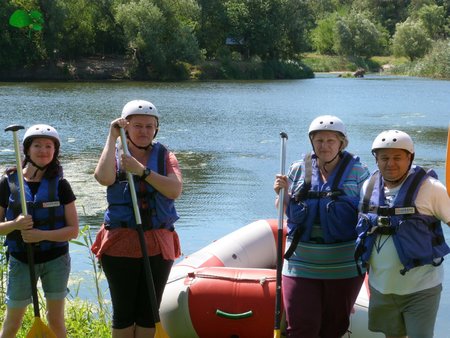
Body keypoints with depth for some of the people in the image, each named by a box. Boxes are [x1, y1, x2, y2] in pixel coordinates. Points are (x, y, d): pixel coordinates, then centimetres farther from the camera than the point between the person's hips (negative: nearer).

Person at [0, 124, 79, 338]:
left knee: (56, 320, 11)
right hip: (21, 260, 0)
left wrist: (42, 234, -21)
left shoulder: (60, 185, -5)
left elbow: (73, 231, -7)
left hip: (55, 260, 0)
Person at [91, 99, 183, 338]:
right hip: (120, 244, -1)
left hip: (158, 246, 1)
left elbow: (175, 190, -12)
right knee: (123, 312, 5)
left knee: (149, 313, 9)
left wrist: (141, 171, -20)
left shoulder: (164, 156, 6)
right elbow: (104, 177, -21)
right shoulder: (116, 153, 3)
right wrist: (112, 138, -15)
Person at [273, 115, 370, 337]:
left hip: (344, 266, -1)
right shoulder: (298, 170, 6)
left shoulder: (358, 172, 1)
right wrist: (283, 193, -8)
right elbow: (288, 213, 12)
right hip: (301, 263, 1)